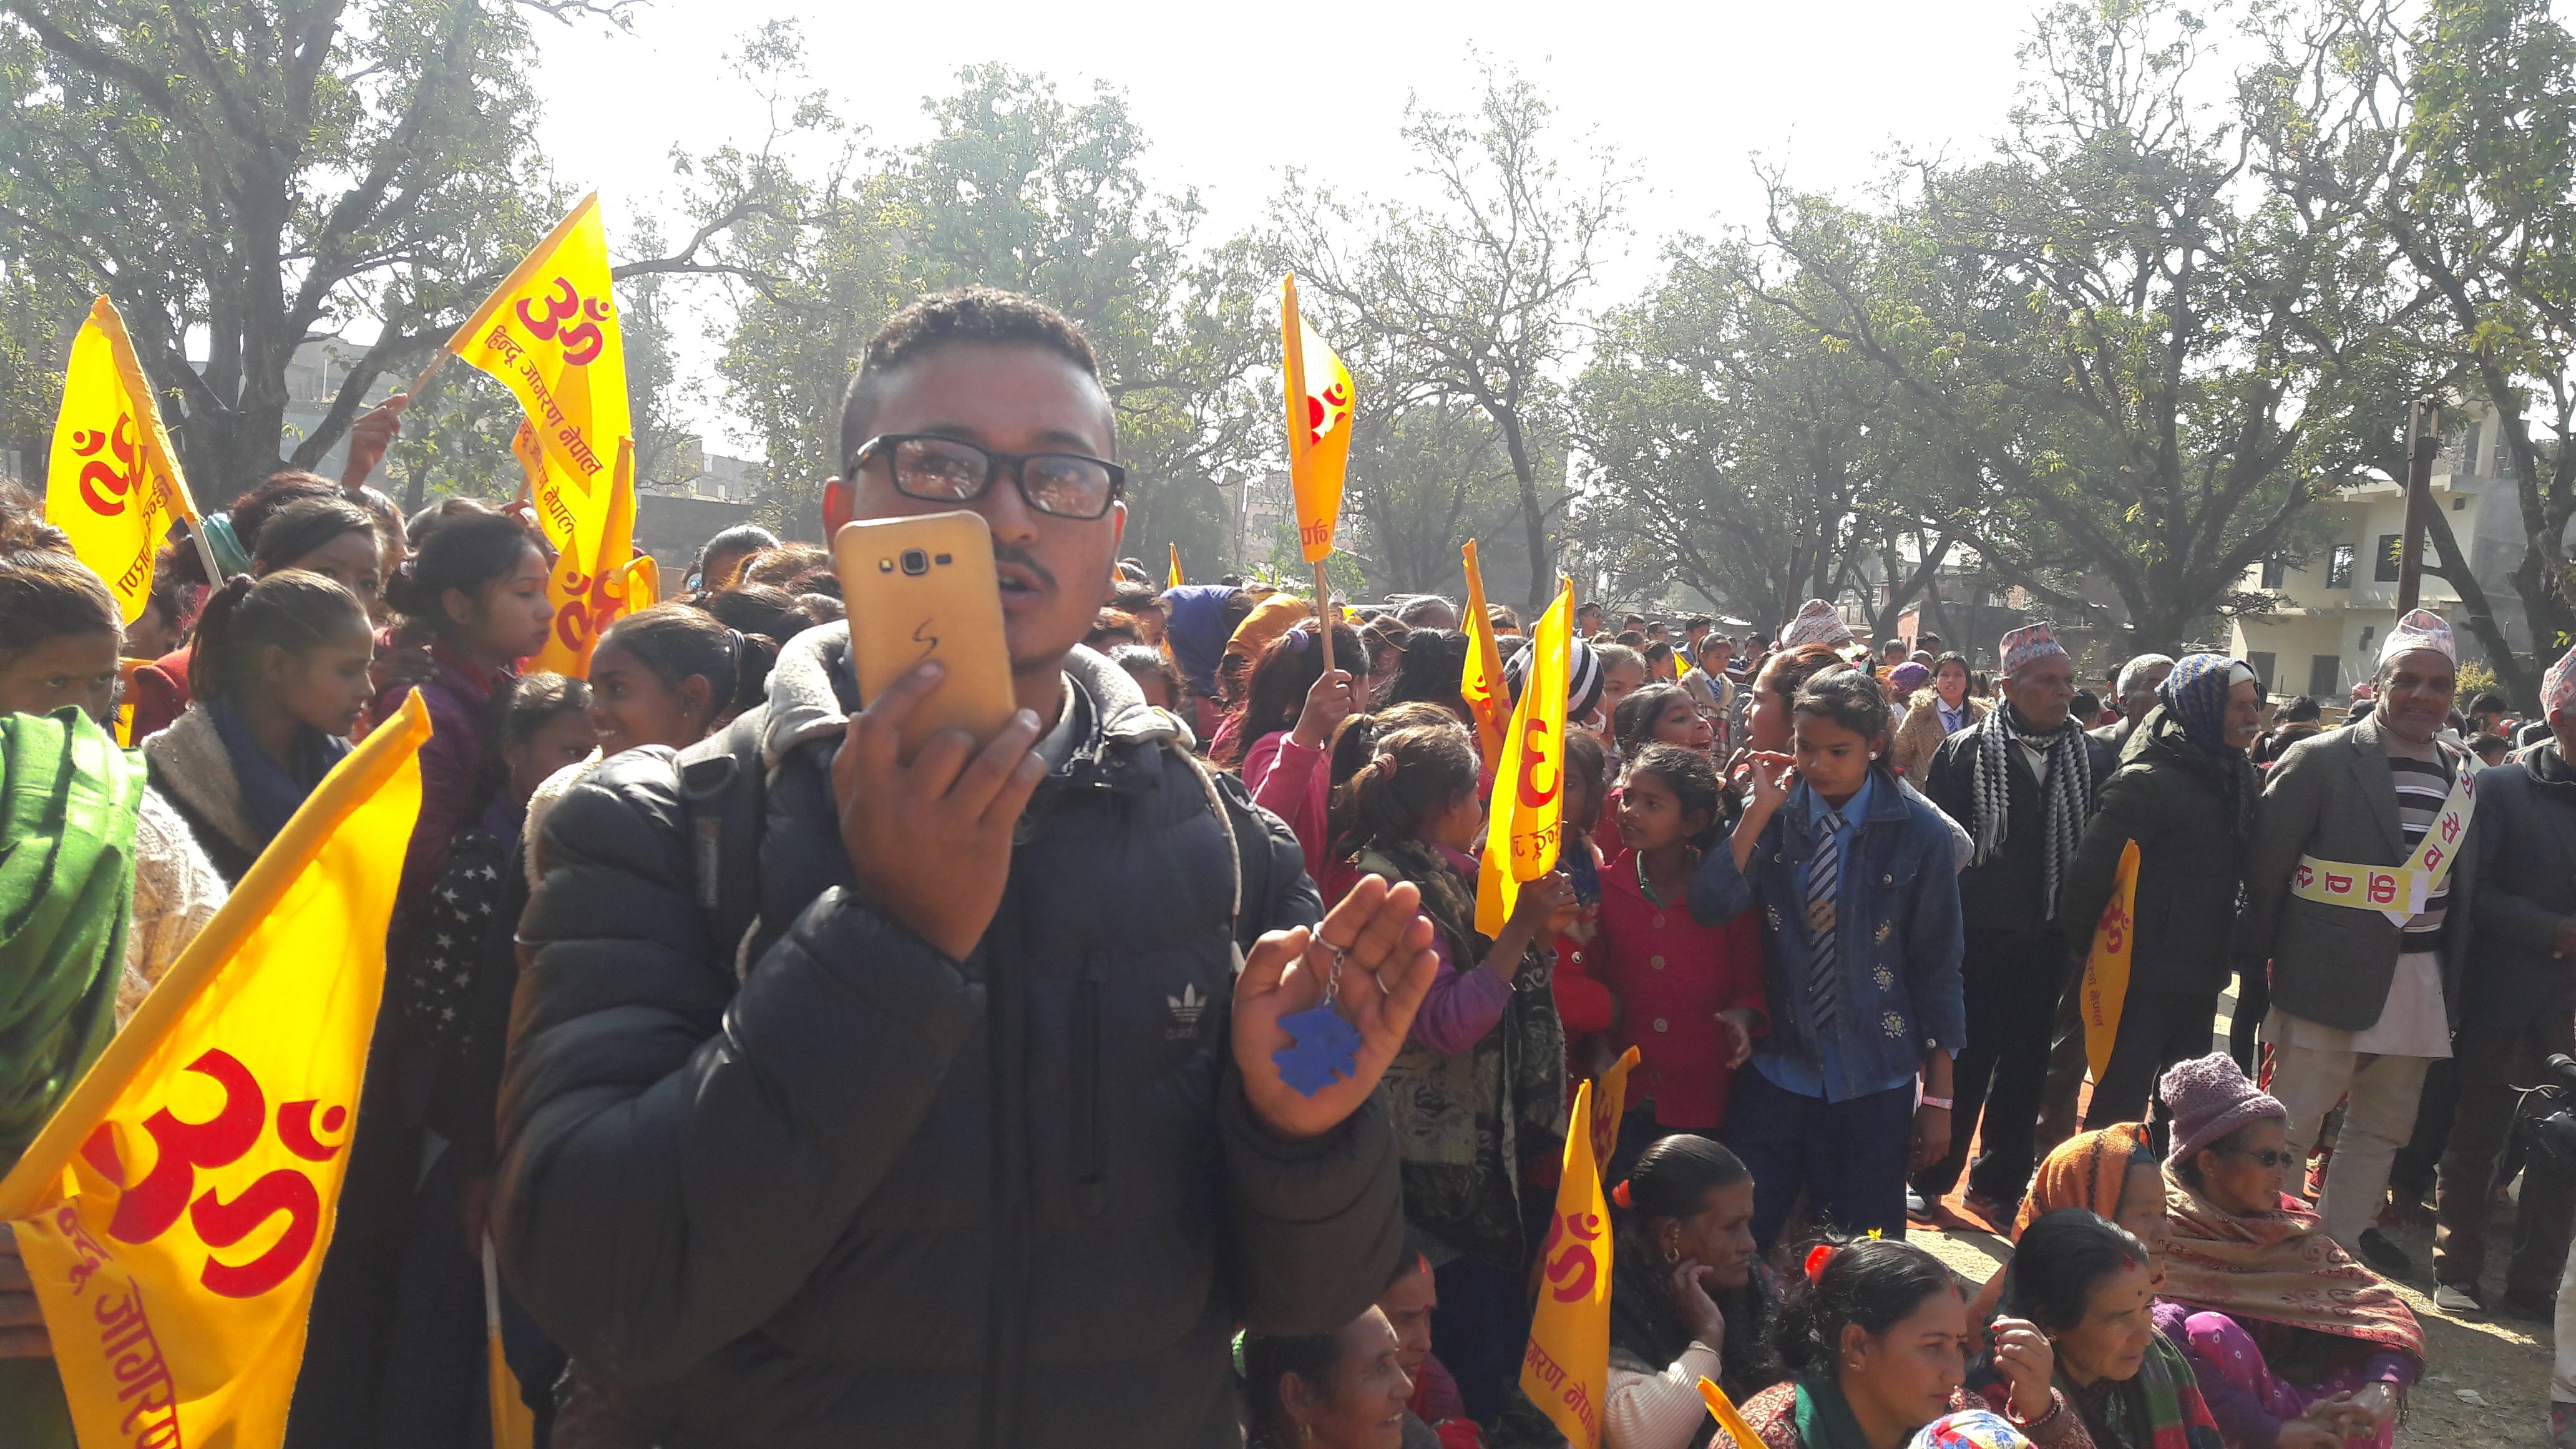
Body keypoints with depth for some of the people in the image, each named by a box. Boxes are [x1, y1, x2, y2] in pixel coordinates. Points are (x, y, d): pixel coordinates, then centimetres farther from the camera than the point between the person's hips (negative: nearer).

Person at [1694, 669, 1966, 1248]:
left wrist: (1938, 1094, 2)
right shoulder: (1774, 815, -1)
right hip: (1775, 1068, 1)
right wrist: (1760, 810, -18)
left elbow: (1937, 965, -1)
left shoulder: (1918, 832, -5)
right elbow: (1711, 908, -14)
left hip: (1873, 1084, -1)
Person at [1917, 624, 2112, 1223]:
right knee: (1962, 1062, 6)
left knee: (2026, 1066, 13)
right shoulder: (1964, 753, -6)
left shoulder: (2094, 757, 3)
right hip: (1976, 937, -3)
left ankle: (1999, 1184, 27)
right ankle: (1932, 1180, 21)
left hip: (2049, 942, 3)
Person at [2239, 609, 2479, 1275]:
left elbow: (2463, 883, 13)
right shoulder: (2321, 760, -9)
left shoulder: (2461, 773, 10)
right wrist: (2262, 961, -6)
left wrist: (2454, 980, 8)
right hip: (2333, 976, -6)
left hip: (2422, 982, 6)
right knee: (2294, 1119, -1)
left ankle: (2345, 1233, 34)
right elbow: (2264, 867, -7)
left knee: (2386, 1124, 17)